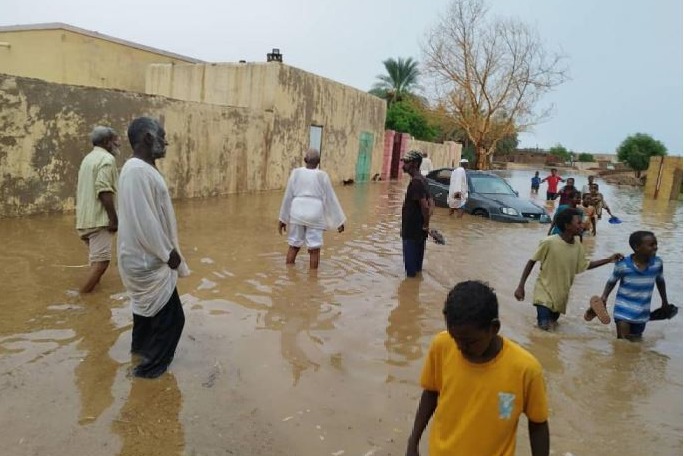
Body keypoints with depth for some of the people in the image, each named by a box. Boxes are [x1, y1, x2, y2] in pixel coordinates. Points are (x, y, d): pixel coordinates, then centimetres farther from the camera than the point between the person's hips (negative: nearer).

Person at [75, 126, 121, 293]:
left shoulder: (89, 158, 20)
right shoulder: (106, 159, -11)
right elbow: (104, 190, -23)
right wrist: (114, 218, -21)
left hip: (85, 218, 10)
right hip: (99, 219, -10)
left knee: (96, 259, 21)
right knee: (101, 260, -8)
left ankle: (87, 294, 30)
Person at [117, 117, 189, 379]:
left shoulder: (143, 168, 7)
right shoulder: (138, 171, -26)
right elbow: (144, 221, -28)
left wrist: (167, 251, 17)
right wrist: (168, 253, -18)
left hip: (145, 257, 11)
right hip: (149, 260, -11)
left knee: (148, 308, 29)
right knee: (170, 317, 2)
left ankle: (141, 345, 50)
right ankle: (151, 366, 19)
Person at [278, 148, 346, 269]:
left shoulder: (296, 173, -2)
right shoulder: (322, 176, -6)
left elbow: (288, 197, 1)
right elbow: (331, 199, -3)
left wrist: (283, 219, 9)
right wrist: (339, 221, 4)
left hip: (297, 214, 2)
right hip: (315, 216, -2)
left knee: (293, 246, 12)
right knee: (314, 249, 4)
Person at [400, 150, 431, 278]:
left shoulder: (416, 182, -21)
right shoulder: (421, 179, 10)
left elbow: (425, 206, -28)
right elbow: (428, 203, 17)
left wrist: (426, 225, -18)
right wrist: (425, 224, 16)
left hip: (412, 230, -10)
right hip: (417, 228, 10)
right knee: (416, 256, 20)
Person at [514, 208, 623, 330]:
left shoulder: (578, 246, -5)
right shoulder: (549, 242, -22)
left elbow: (585, 265, 12)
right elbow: (531, 262, -13)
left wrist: (609, 260, 3)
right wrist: (521, 286, -16)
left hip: (561, 295, 6)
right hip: (545, 292, -5)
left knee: (553, 321, 15)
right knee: (545, 326, -13)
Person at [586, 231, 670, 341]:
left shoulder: (657, 263, -9)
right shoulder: (622, 265, -18)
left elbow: (660, 281, 11)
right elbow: (611, 282, -1)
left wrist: (664, 301, 20)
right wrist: (603, 298, -14)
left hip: (642, 314, 4)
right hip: (623, 311, -3)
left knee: (636, 341, 16)